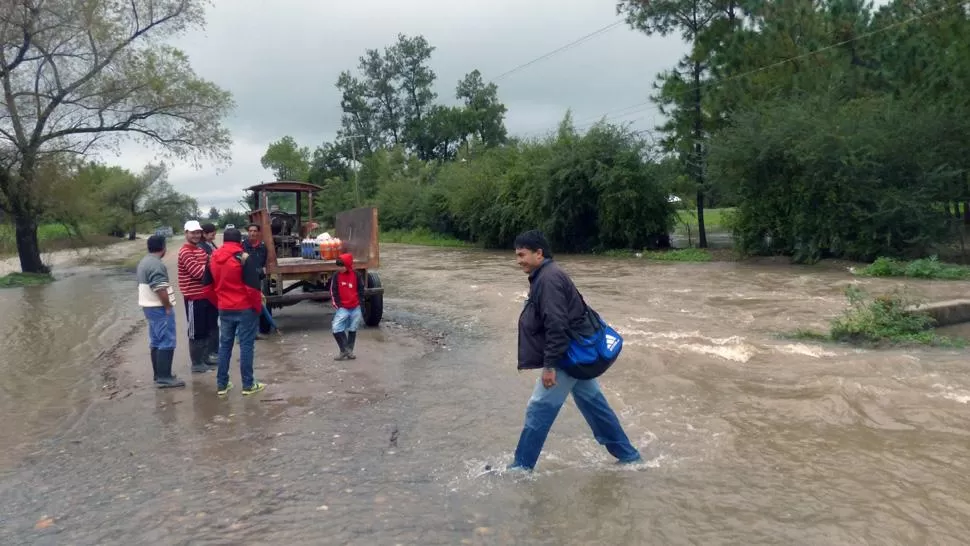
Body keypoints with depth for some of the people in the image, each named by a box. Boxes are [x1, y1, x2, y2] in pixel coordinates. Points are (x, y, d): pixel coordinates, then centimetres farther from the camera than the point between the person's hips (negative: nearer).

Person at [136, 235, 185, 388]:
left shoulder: (143, 262, 14)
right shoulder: (156, 264, -20)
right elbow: (160, 289, -26)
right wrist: (168, 306, -15)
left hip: (149, 306, 10)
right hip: (160, 308, -10)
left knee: (156, 341, 15)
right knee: (166, 342, -7)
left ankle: (158, 374, 21)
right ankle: (164, 377, -7)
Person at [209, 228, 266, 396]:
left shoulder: (214, 258, 6)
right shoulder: (244, 258, -13)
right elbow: (252, 286, -16)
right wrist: (258, 306, -4)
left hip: (224, 309, 5)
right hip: (245, 308, -5)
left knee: (225, 345, 13)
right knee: (246, 345, 1)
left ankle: (221, 384, 18)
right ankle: (248, 385, 6)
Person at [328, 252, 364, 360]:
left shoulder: (356, 275, -1)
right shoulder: (336, 277, -2)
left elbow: (360, 289, 10)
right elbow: (333, 292, 0)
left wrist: (360, 302, 3)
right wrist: (338, 306, -6)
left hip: (355, 308, 1)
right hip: (343, 308, -1)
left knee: (352, 330, 9)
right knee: (336, 329, -14)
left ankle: (349, 351, 21)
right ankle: (345, 351, -3)